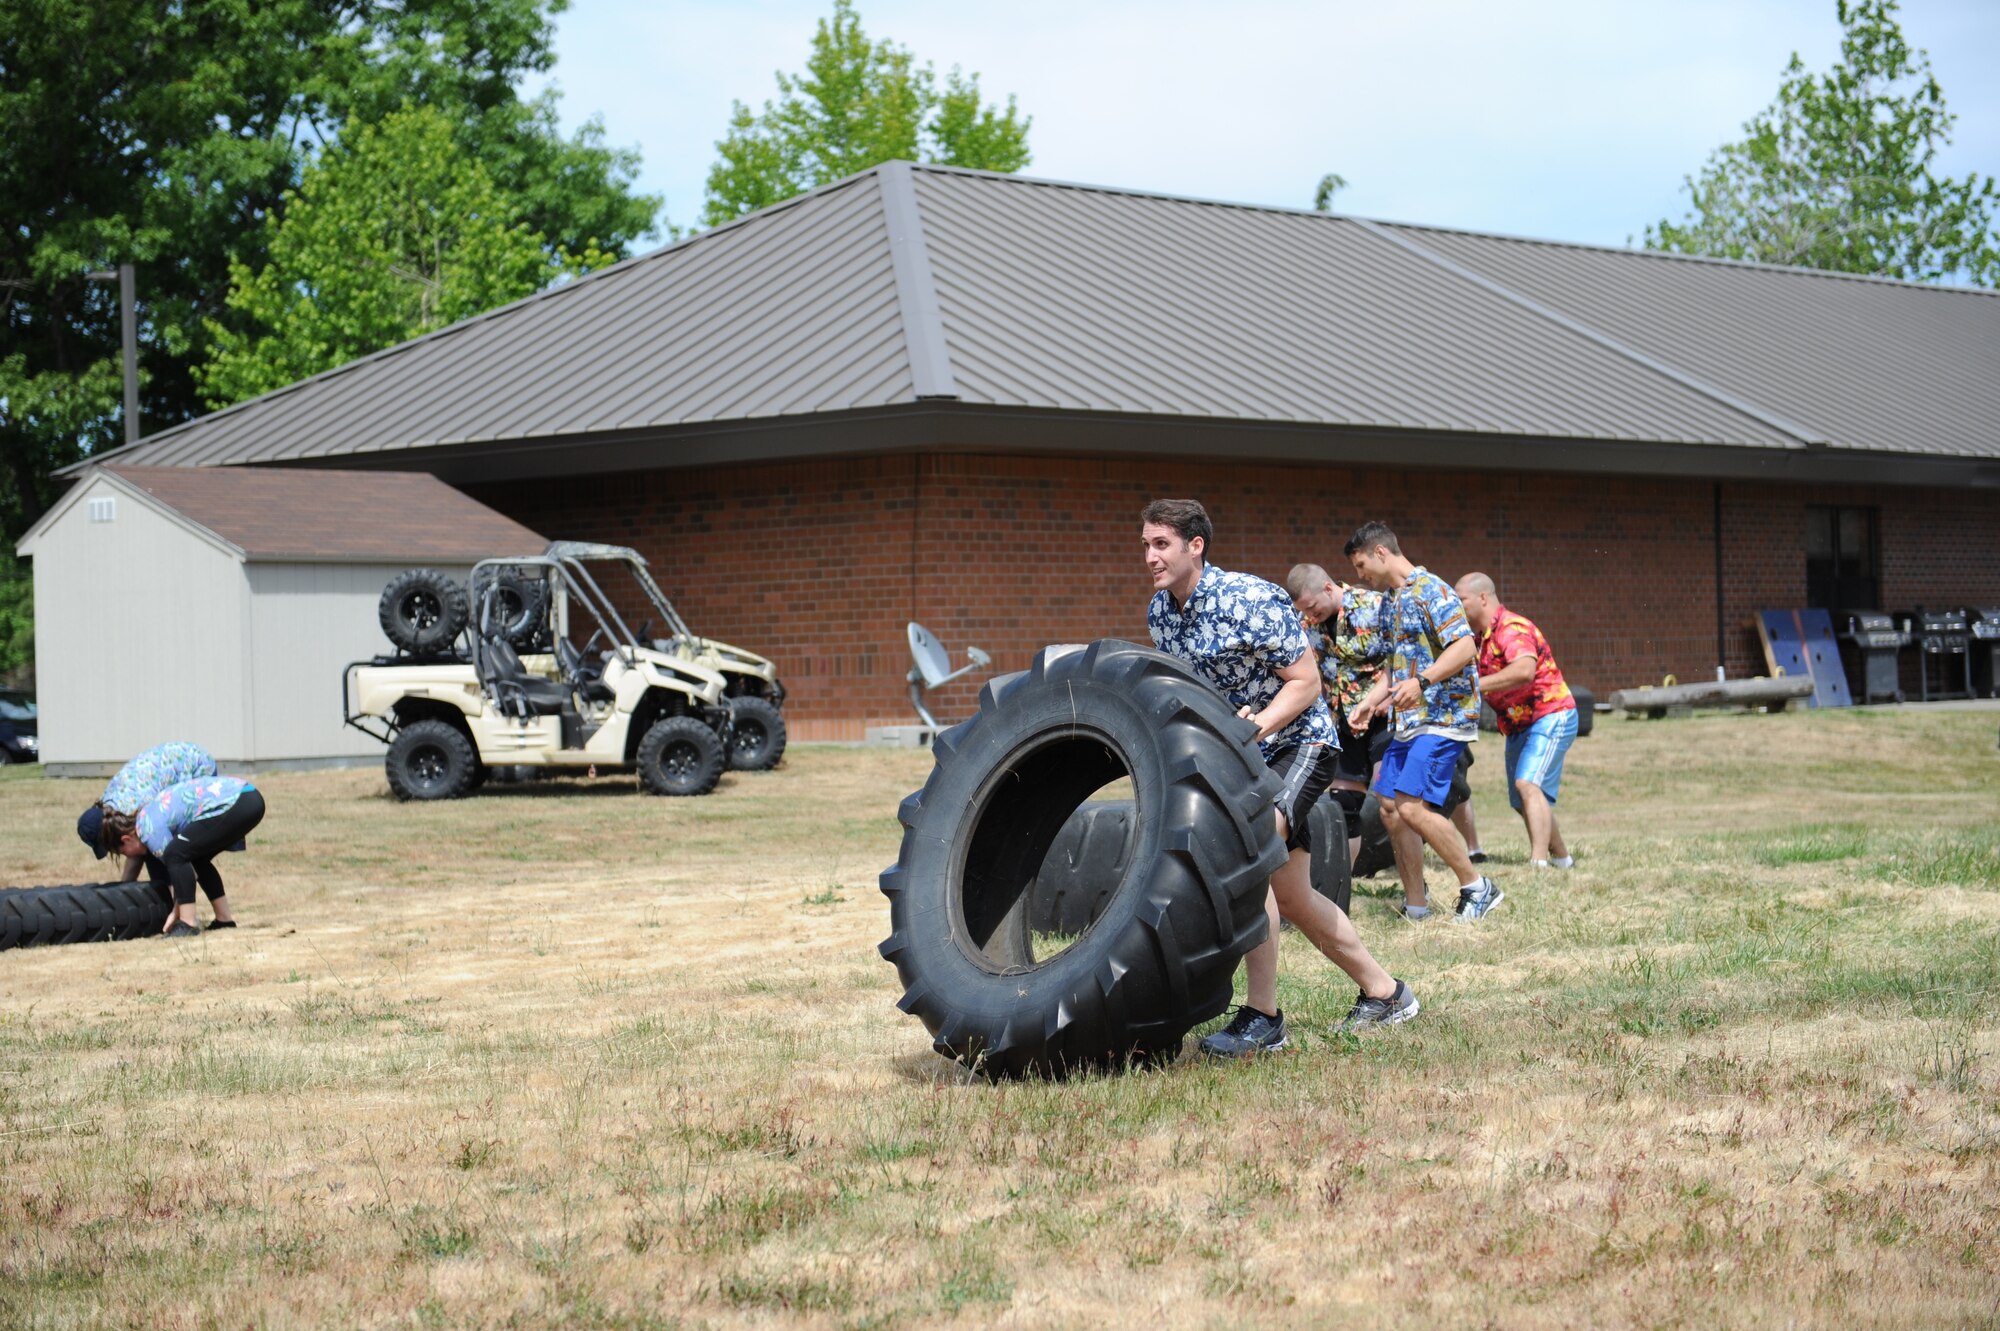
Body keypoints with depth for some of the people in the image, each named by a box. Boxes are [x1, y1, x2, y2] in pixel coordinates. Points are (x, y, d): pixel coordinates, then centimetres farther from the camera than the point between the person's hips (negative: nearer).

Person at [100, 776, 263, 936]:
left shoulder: (149, 828, -4)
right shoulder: (150, 812, 24)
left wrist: (176, 914, 10)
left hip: (234, 806, -10)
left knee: (175, 854, -6)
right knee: (197, 857, 22)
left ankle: (188, 924, -7)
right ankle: (225, 919, 26)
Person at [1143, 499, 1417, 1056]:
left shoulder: (1252, 601, -22)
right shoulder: (1159, 612, 0)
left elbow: (1306, 683, -18)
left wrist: (1254, 728, -30)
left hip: (1298, 743, -8)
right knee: (1290, 896, 13)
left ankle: (1262, 1019, -24)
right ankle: (1384, 993, 31)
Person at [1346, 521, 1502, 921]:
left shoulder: (1429, 590, -11)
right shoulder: (1392, 599, 18)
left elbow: (1465, 646, -21)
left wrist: (1421, 682, -29)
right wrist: (1371, 702, 15)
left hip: (1441, 718, -10)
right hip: (1407, 720, 10)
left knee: (1413, 806, -18)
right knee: (1391, 806, 5)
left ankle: (1477, 887, -5)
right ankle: (1416, 907, 12)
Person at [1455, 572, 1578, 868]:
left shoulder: (1512, 628, -18)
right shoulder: (1482, 637, 13)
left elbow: (1524, 670, -37)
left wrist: (1477, 685, -38)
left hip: (1550, 718, -10)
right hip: (1518, 726, 10)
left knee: (1529, 785, -26)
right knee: (1522, 802, 15)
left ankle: (1539, 861, -35)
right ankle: (1561, 859, 31)